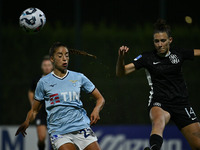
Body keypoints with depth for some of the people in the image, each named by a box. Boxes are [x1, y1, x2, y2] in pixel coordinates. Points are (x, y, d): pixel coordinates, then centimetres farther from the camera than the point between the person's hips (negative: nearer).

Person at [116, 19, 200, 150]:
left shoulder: (178, 53, 4)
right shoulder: (147, 58, -3)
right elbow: (121, 73, -6)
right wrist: (121, 58, -24)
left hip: (181, 103, 4)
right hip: (159, 104, -4)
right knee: (159, 120, -41)